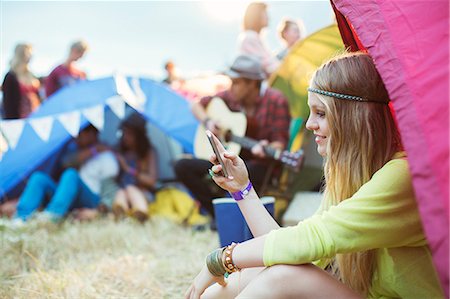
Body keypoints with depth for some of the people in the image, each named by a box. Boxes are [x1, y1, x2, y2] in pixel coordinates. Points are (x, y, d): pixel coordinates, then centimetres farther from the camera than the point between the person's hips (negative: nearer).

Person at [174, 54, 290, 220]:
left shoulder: (275, 101, -13)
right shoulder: (231, 97, 2)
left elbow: (280, 142, -15)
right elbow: (197, 105, 14)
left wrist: (264, 149, -36)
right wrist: (207, 121, -6)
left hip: (260, 164, -6)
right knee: (182, 166, -10)